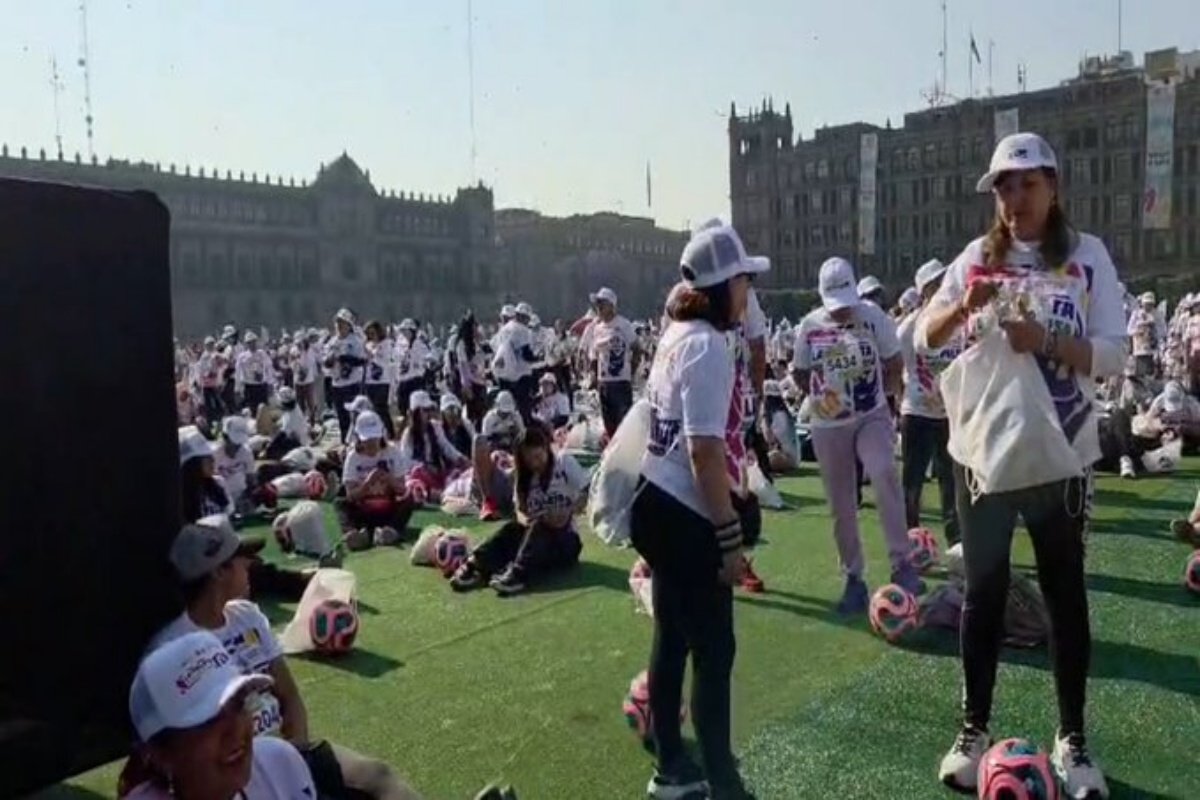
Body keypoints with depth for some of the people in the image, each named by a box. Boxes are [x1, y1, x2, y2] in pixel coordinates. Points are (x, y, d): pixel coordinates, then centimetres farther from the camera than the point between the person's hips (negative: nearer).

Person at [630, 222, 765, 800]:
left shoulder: (676, 336, 11)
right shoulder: (707, 345, -17)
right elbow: (704, 452, -23)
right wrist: (731, 537, -19)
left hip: (658, 506, 10)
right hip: (685, 519, -10)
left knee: (673, 639, 18)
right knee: (715, 651, 0)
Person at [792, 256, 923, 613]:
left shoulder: (873, 315, -6)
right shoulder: (809, 326, -3)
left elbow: (894, 363, 5)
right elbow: (800, 373, 10)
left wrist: (879, 392, -2)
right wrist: (820, 394, -3)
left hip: (872, 417, -2)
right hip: (828, 426, 2)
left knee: (884, 474, -29)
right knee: (841, 507, 6)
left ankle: (900, 563, -21)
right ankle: (854, 578, 21)